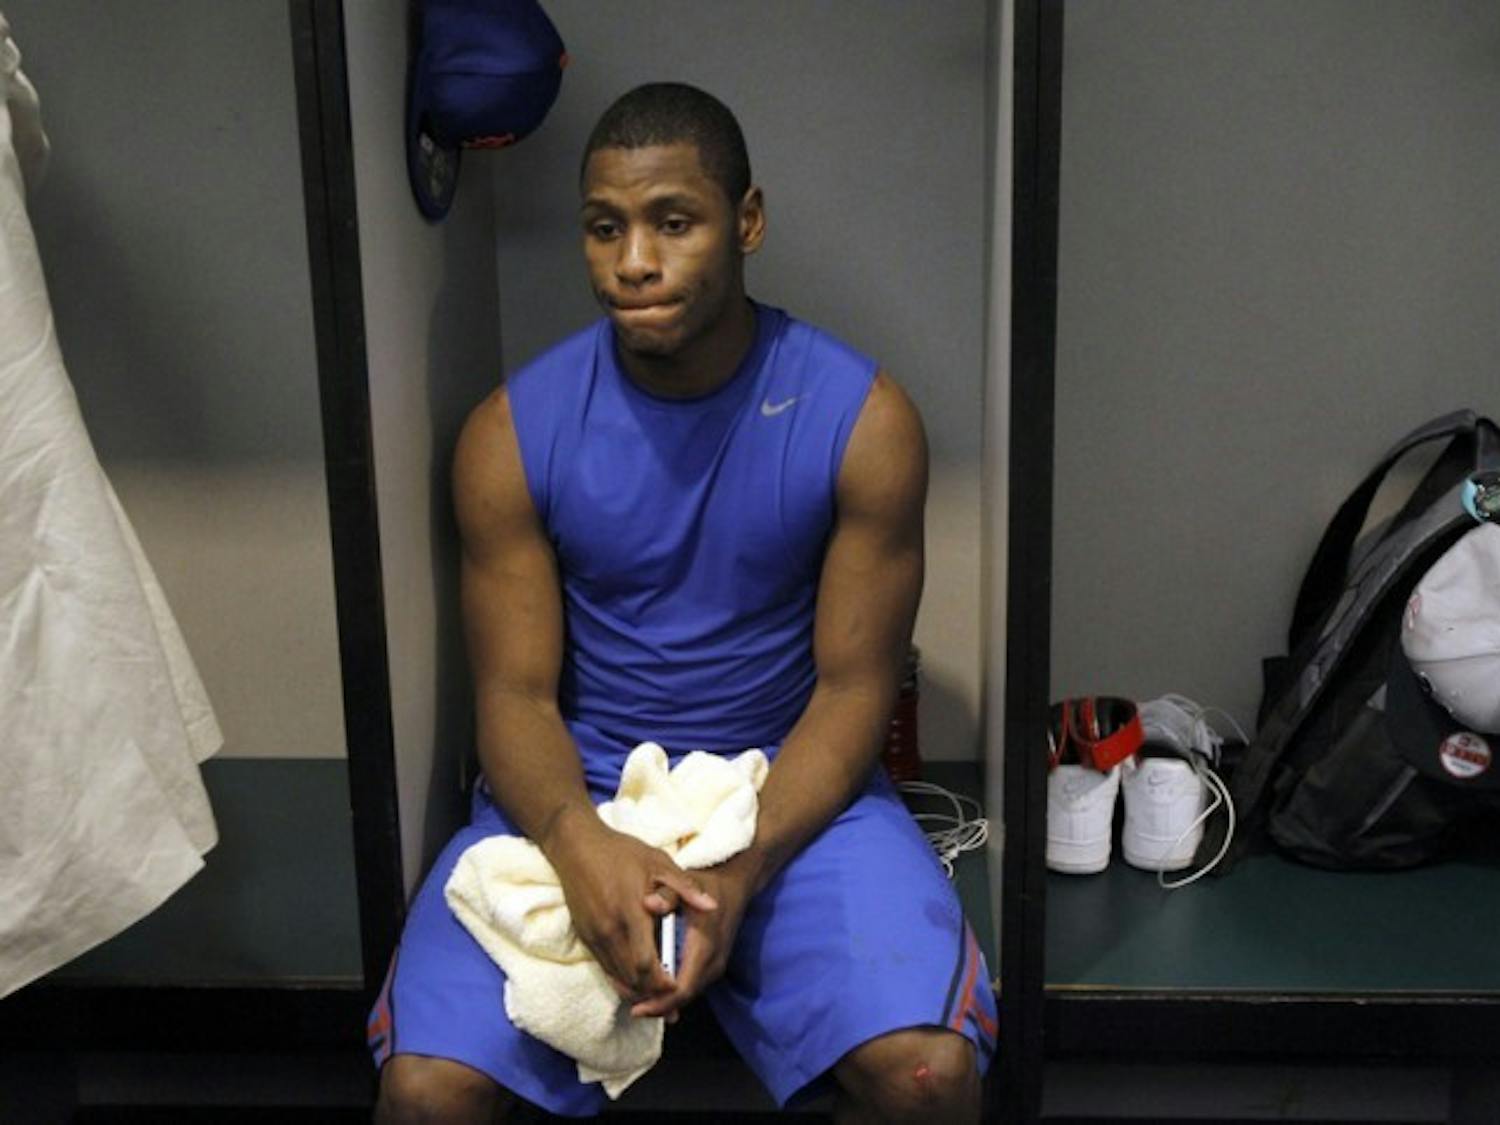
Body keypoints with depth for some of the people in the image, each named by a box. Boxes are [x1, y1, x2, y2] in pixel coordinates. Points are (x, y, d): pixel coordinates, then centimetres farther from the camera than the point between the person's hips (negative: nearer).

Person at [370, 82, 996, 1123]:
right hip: (575, 794, 1)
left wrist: (740, 871, -23)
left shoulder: (863, 418, -10)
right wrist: (578, 842, -28)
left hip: (791, 785, 0)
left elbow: (854, 683, -8)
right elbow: (516, 694, -6)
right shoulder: (514, 432, -7)